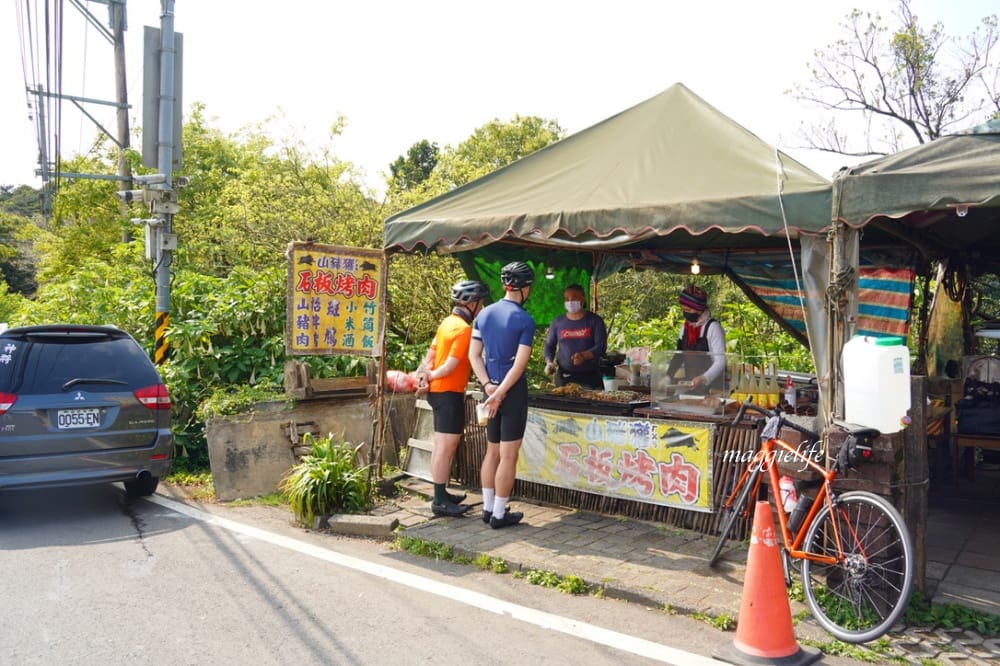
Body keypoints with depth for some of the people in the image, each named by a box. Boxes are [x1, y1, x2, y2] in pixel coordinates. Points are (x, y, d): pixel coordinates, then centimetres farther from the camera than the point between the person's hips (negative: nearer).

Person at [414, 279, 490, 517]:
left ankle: (441, 494, 25)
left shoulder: (447, 322, 12)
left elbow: (430, 354, 10)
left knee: (441, 446, 15)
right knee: (447, 448, -5)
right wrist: (431, 376, -5)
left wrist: (423, 374, -3)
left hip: (438, 391, 10)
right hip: (449, 392, -10)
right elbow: (450, 366, -20)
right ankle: (440, 501, -1)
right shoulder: (464, 329, -17)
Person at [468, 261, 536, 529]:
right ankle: (499, 514, 8)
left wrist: (488, 386, -3)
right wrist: (500, 393, -14)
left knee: (492, 452, 17)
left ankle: (488, 508, 24)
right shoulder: (524, 319, -11)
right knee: (508, 456, 2)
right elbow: (520, 363, -17)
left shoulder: (484, 314, 7)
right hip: (513, 391, -6)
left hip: (491, 389, 6)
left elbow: (474, 355, 3)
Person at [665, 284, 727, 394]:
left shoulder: (713, 327, -12)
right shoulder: (685, 327, 8)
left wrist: (703, 379, -31)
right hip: (690, 387, 6)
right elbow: (679, 356, 15)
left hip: (711, 388, -6)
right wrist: (668, 376, 1)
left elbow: (720, 362, -17)